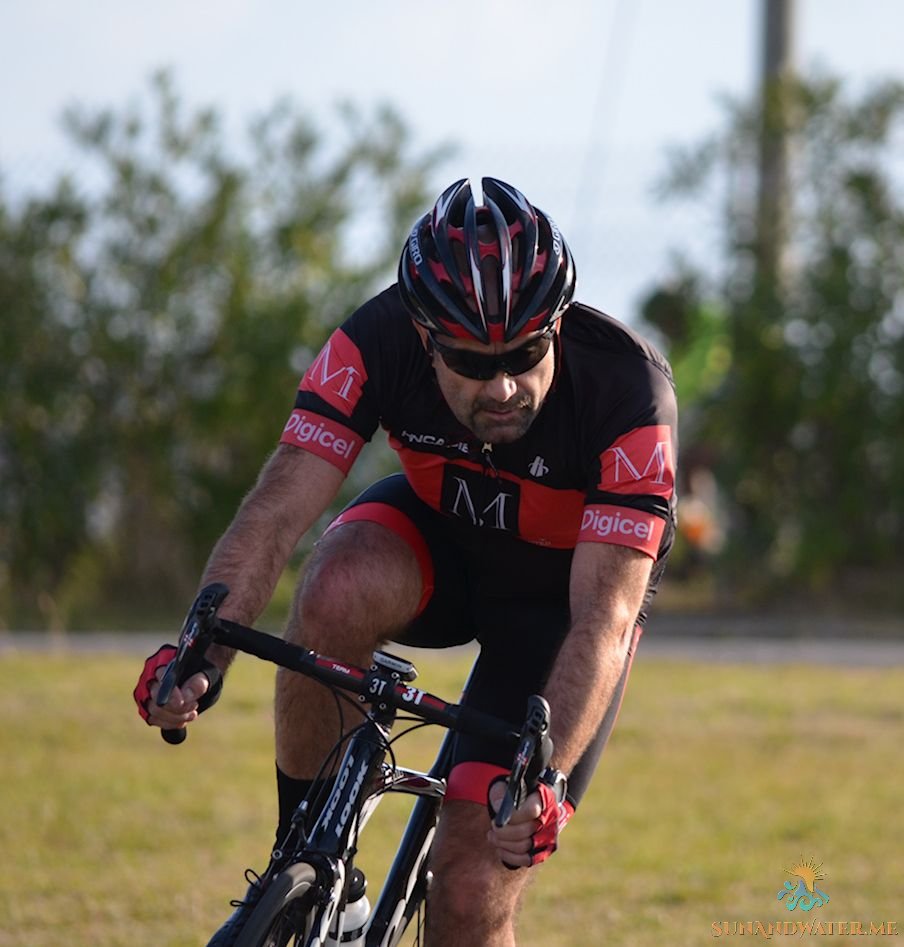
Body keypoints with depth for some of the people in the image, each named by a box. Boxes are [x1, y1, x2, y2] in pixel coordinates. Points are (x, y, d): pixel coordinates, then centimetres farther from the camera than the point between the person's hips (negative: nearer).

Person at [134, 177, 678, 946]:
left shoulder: (626, 387, -34)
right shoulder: (380, 343, -28)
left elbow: (602, 620, -38)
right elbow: (278, 509, -33)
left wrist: (539, 780, -53)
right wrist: (199, 658, -51)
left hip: (565, 588, -2)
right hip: (441, 536, 2)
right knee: (339, 591, -36)